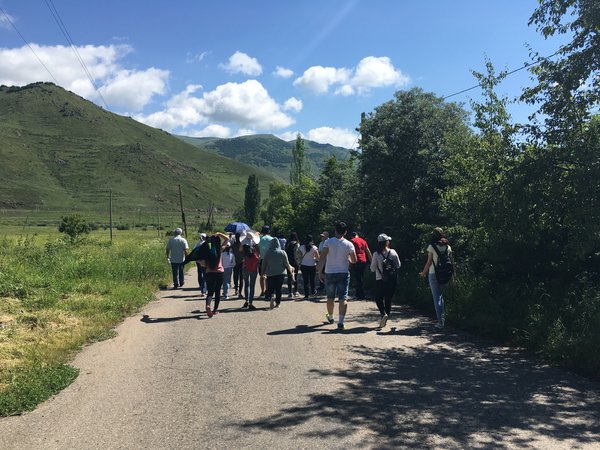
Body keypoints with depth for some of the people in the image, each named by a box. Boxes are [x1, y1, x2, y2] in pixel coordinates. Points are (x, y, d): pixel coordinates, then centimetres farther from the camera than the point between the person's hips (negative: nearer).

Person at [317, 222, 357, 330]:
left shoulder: (328, 242, -6)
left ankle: (330, 317, 36)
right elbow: (354, 260, 4)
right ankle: (340, 322, -13)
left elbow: (323, 257, -15)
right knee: (343, 298, -2)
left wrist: (320, 271, -11)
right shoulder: (349, 244, -3)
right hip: (344, 273, 0)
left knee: (330, 298, 17)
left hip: (330, 273, 0)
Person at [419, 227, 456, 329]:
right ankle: (443, 316, 18)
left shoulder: (431, 247, -9)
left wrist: (423, 273, 7)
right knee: (440, 295, 22)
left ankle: (440, 322, 0)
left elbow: (429, 262, -7)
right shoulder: (448, 247, 4)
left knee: (436, 297, 1)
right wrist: (453, 276, 9)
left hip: (433, 274, -4)